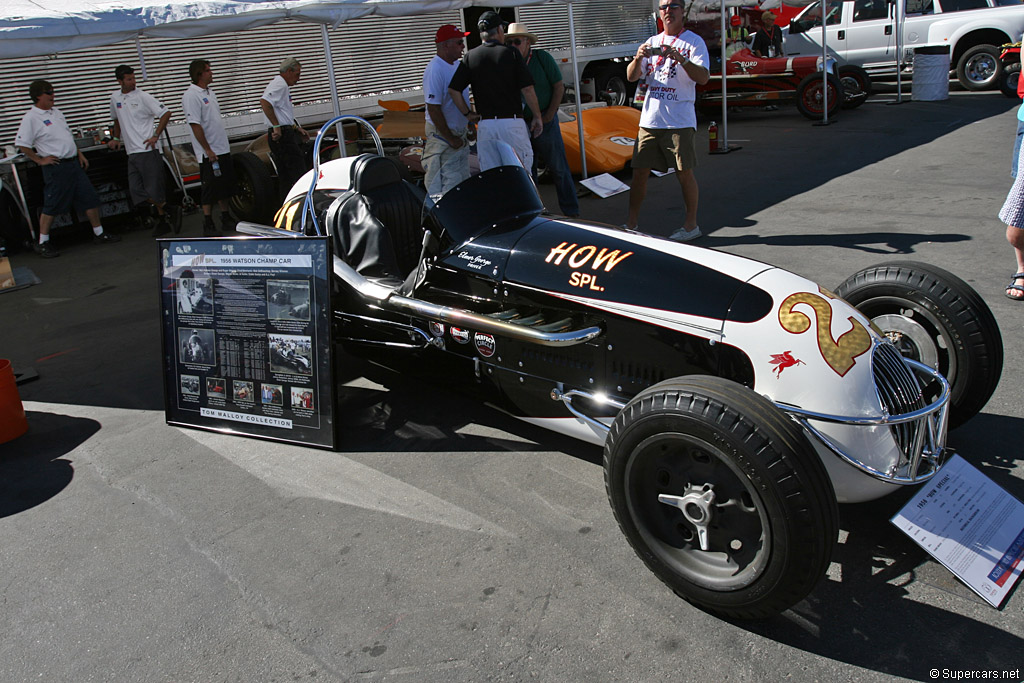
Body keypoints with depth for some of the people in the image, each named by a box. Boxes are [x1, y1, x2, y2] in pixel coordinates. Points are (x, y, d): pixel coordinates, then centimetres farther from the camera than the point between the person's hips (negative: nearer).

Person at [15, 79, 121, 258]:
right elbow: (21, 144, -13)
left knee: (90, 199, 8)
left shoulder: (56, 112, 14)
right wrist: (40, 160, -11)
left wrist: (80, 154, 18)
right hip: (56, 167, -7)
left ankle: (99, 234, 19)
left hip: (73, 163, 8)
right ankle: (42, 243, 10)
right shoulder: (31, 118, -10)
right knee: (52, 206, -1)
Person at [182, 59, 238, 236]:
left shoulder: (210, 93, 14)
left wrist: (223, 144, 19)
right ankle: (208, 224, 3)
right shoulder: (191, 96, -13)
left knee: (225, 185, 14)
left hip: (222, 149, 8)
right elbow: (195, 125, -18)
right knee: (210, 187, -4)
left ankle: (226, 218, 24)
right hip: (208, 153, -8)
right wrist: (208, 150, -20)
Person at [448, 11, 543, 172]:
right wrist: (537, 116, 5)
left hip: (486, 124, 3)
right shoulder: (511, 53, -1)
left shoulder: (471, 57, 5)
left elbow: (453, 89, 0)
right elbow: (527, 89, -5)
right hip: (513, 122, -2)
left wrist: (468, 114, 10)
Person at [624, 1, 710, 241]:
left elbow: (703, 78, -13)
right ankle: (631, 224, 13)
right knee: (639, 171, 5)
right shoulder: (652, 42, 16)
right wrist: (638, 58, -11)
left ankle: (691, 224, 10)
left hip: (680, 120, -5)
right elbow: (631, 77, 10)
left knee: (684, 173, -2)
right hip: (650, 119, 5)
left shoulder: (693, 41, 0)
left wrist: (682, 59, -28)